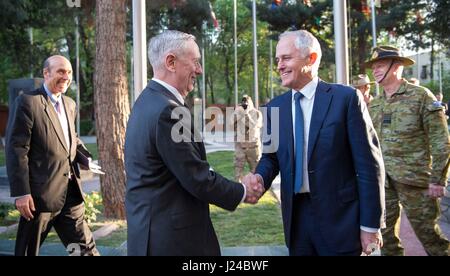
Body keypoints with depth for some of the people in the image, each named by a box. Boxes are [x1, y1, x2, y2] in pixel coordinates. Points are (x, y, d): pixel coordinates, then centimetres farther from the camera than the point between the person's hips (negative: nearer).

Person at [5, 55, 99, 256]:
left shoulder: (70, 104, 13)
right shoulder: (28, 102, -11)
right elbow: (16, 149, -15)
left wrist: (79, 147, 4)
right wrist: (21, 193, -18)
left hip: (71, 192, 7)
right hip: (41, 193, -6)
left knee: (86, 248, 12)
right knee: (29, 251, 10)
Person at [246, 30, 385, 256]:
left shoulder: (346, 98, -8)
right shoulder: (275, 107, 7)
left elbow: (368, 163, -8)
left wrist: (370, 224, -9)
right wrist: (260, 177, -11)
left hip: (338, 216, -4)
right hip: (296, 215, 4)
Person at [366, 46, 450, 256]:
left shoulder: (421, 96, -4)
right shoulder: (374, 105, 10)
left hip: (413, 178, -5)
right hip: (381, 181, 5)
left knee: (427, 231, 2)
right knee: (385, 232, 10)